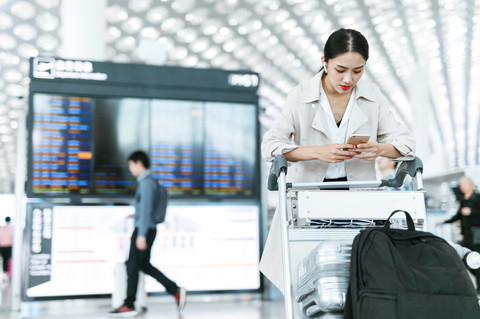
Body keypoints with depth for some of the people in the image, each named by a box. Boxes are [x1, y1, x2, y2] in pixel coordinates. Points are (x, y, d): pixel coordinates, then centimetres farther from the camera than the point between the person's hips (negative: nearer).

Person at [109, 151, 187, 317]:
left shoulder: (146, 182, -14)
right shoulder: (148, 181, 16)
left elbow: (146, 209, -21)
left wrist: (141, 235, -23)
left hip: (144, 229, -10)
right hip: (147, 229, 10)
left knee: (132, 265, -1)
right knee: (144, 265, 13)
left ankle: (129, 306, 7)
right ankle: (176, 291, 11)